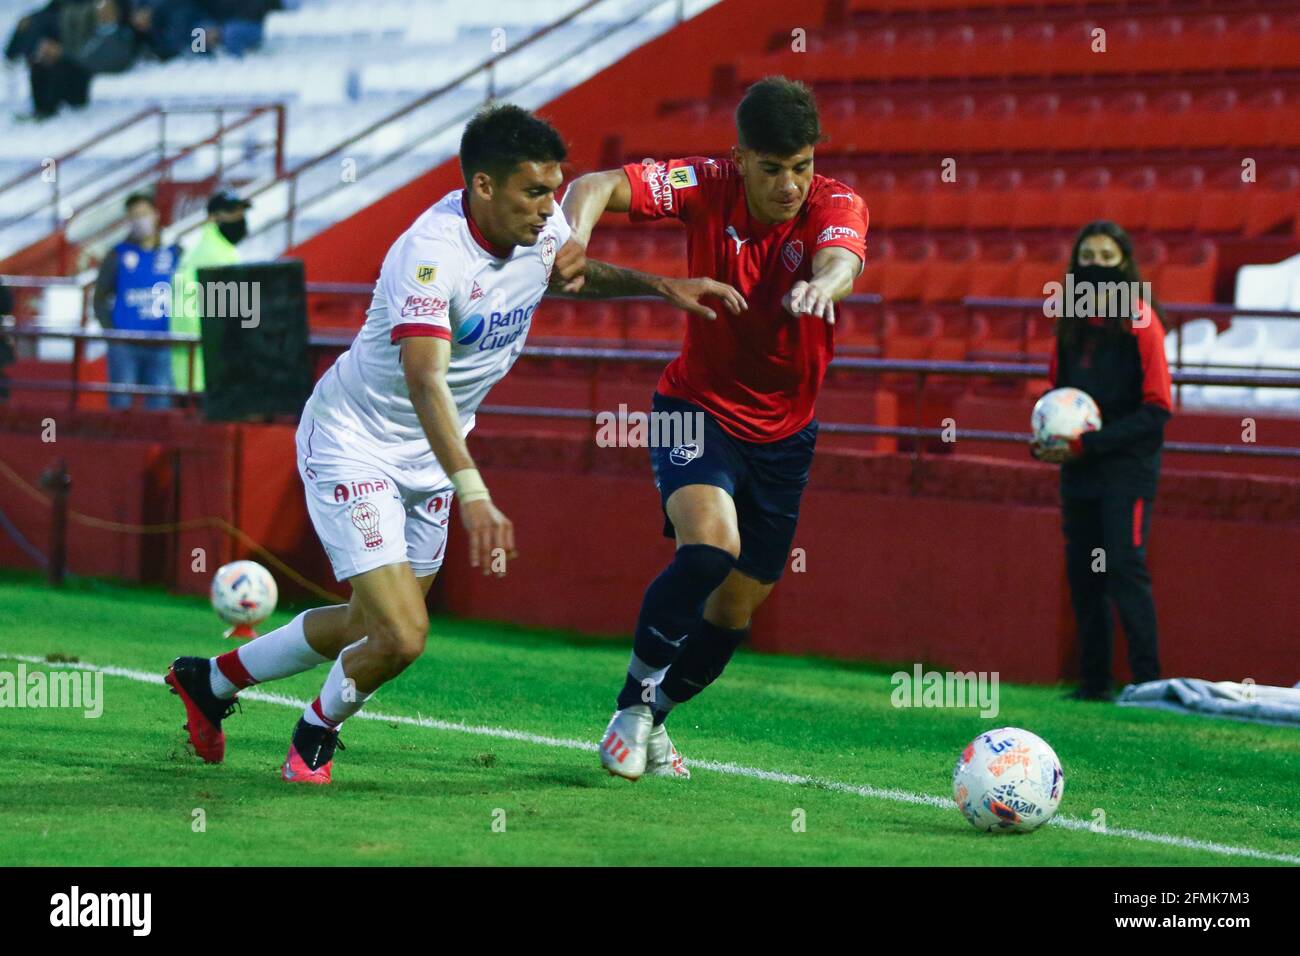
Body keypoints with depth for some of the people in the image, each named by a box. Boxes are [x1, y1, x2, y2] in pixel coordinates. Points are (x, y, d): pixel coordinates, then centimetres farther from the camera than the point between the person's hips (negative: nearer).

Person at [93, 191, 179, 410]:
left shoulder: (174, 253, 9)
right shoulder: (118, 256, 6)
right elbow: (100, 299, 8)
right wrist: (111, 332, -5)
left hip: (161, 348, 2)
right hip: (124, 346, -1)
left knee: (160, 406, 1)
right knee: (121, 403, -1)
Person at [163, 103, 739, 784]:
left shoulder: (541, 228, -7)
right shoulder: (432, 252, -32)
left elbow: (576, 274, 19)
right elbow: (424, 377, -44)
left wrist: (661, 285, 2)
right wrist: (473, 493, -55)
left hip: (428, 458, 8)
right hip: (352, 442, -8)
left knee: (369, 627, 15)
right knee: (400, 636, -17)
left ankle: (213, 679, 37)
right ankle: (319, 730, 15)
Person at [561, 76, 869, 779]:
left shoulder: (836, 206, -17)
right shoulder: (708, 187, -17)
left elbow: (841, 260, -39)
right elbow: (597, 186, -27)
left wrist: (822, 285, -64)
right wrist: (576, 234, -50)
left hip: (782, 433, 2)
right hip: (698, 408, -2)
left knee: (736, 606, 8)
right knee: (710, 545, -28)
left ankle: (651, 720, 33)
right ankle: (634, 704, -8)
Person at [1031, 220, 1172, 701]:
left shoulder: (1139, 322, -7)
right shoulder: (1071, 324, 11)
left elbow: (1156, 409, -11)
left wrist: (1090, 443, -16)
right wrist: (1045, 440, 2)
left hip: (1127, 468, -6)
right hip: (1079, 470, 6)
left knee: (1126, 571, -12)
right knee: (1082, 575, 7)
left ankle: (1147, 679, -9)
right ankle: (1094, 682, 14)